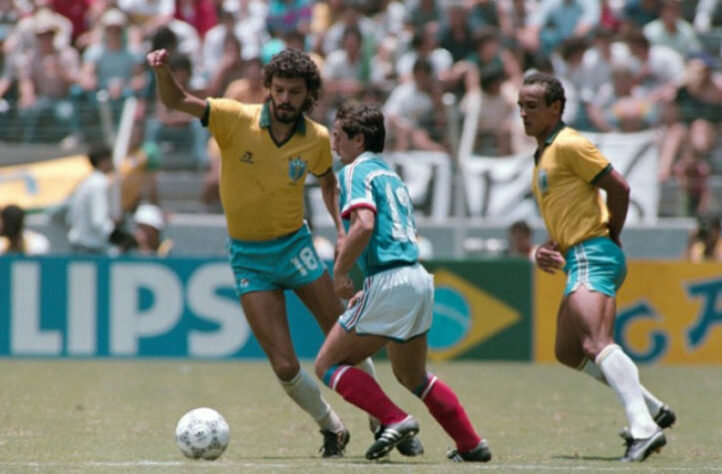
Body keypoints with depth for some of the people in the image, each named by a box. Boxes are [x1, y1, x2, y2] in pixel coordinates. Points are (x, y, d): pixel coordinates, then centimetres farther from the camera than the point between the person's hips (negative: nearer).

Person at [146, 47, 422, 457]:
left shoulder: (317, 139, -6)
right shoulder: (236, 119, -15)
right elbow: (178, 101, -23)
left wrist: (343, 230, 2)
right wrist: (162, 71, -43)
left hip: (295, 245, 2)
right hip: (249, 257, -2)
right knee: (285, 366, -8)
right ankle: (332, 429, 19)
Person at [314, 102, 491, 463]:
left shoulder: (356, 172, -4)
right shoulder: (391, 176, 23)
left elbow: (364, 224, -22)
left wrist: (340, 273, -14)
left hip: (389, 283, -9)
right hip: (419, 280, 9)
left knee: (327, 365, -1)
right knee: (412, 376, 25)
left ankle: (395, 420, -13)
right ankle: (472, 445, 22)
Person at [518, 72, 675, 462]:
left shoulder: (568, 144, -9)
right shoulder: (544, 154, 21)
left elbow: (619, 188, -14)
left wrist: (612, 239, -6)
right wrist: (548, 249, 9)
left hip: (592, 255, -11)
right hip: (580, 259, 11)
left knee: (596, 345, -25)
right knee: (568, 351, 17)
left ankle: (644, 429, -36)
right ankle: (652, 409, 20)